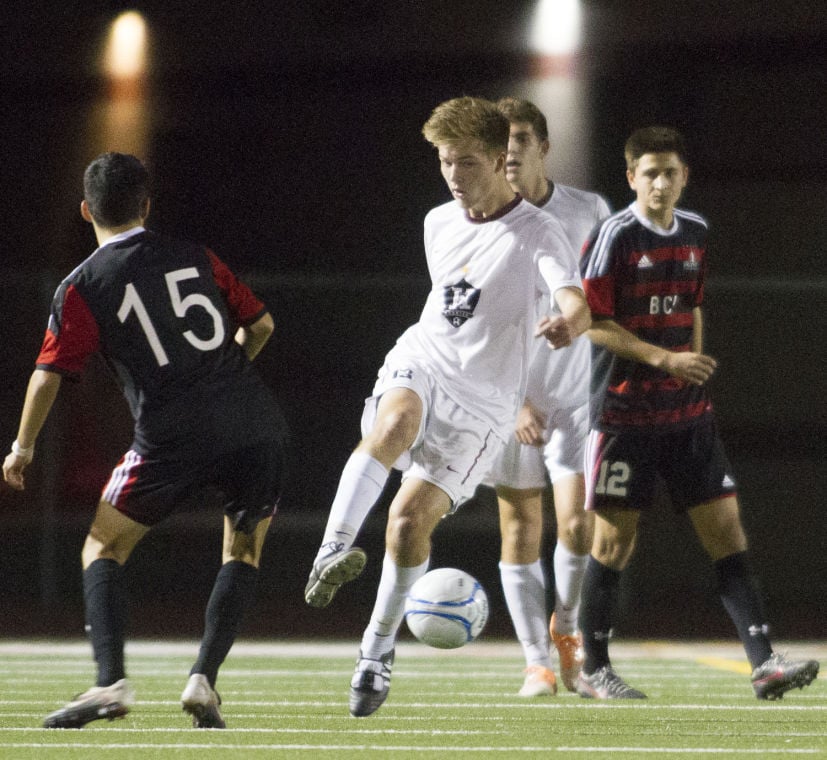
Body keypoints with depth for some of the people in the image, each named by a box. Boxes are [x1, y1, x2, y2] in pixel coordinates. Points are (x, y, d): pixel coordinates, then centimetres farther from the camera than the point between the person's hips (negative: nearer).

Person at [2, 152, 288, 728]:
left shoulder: (82, 287, 5)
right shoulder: (196, 259, 14)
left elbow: (49, 375, 1)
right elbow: (260, 325, 20)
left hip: (173, 437, -3)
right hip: (256, 422, 3)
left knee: (103, 550, 11)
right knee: (243, 552, 19)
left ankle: (111, 681, -7)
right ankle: (204, 679, 3)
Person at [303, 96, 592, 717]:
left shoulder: (537, 234, -9)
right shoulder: (439, 224, 11)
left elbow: (579, 307, -26)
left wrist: (566, 324, -49)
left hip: (482, 405, -3)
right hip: (420, 363, 3)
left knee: (411, 517, -13)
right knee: (393, 427, -34)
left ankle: (380, 649, 6)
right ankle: (333, 552, -48)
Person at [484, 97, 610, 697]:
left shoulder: (589, 212, 0)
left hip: (577, 393, 0)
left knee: (577, 524, -11)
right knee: (520, 532, 1)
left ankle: (567, 629, 17)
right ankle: (538, 663, 12)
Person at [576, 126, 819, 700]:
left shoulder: (695, 233, 9)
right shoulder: (615, 237, -10)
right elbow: (591, 323, -12)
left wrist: (695, 368, 14)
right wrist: (663, 358, -18)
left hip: (687, 414, 6)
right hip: (624, 411, -5)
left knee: (726, 529, -3)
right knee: (614, 539, 0)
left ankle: (764, 663, -8)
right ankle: (594, 670, 13)